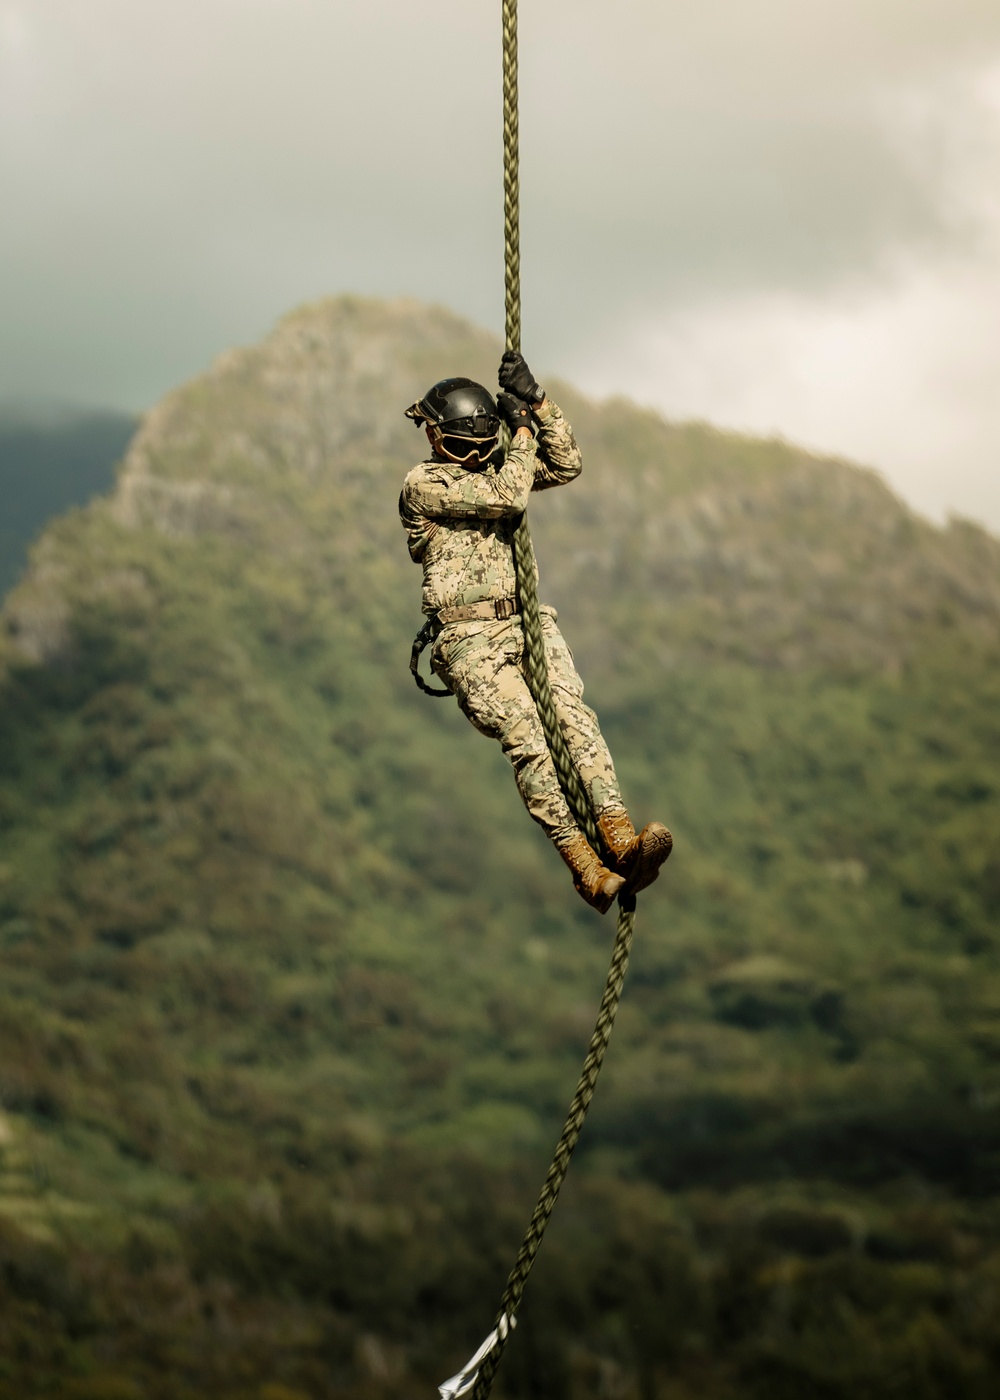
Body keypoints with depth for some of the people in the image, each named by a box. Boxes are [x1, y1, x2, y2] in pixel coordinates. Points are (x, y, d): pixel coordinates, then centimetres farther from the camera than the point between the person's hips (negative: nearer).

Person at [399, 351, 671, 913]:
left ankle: (624, 844, -35)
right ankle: (587, 869, -29)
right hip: (469, 639, -5)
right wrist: (523, 429, 1)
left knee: (574, 716, -21)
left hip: (528, 624, 5)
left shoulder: (493, 466, 20)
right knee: (526, 737, -24)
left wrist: (540, 403, 1)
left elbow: (566, 467, 9)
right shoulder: (423, 486, -1)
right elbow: (507, 497, -11)